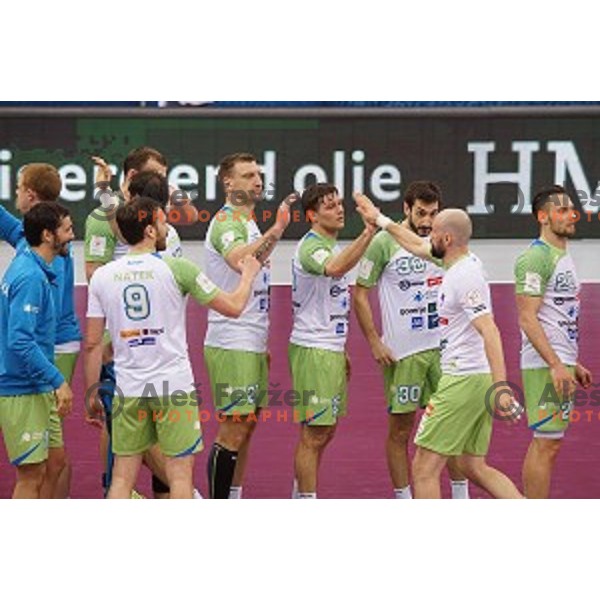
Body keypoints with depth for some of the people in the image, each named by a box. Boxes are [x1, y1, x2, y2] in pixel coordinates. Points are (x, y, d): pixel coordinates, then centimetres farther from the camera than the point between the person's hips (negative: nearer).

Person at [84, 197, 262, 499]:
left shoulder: (102, 276, 2)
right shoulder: (177, 268, -7)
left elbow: (92, 344, 3)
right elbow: (233, 307, -1)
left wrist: (92, 395, 13)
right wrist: (248, 274, 19)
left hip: (128, 391, 3)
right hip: (174, 388, -3)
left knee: (122, 477, 8)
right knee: (180, 475, 3)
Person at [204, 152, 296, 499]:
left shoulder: (248, 222, 18)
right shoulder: (226, 221, -13)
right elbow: (239, 261, -35)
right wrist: (277, 230, -42)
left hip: (251, 344, 10)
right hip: (232, 344, -10)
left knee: (246, 426, 12)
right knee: (233, 430, -8)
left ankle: (235, 502, 17)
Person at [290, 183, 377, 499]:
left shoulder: (333, 246, 16)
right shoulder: (311, 246, -16)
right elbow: (335, 268, -40)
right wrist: (368, 233, -49)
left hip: (331, 350, 10)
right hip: (313, 351, -10)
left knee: (325, 430, 15)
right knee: (314, 434, -7)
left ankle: (300, 497, 25)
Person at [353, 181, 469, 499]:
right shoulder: (384, 242, -7)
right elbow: (360, 292, -4)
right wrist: (374, 342, -8)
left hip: (443, 346, 5)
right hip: (401, 351, -5)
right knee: (400, 430, 2)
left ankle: (460, 497, 14)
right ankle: (403, 501, 10)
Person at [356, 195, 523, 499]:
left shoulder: (464, 277, -17)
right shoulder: (463, 261, 12)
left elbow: (489, 330, -26)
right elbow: (418, 246, 29)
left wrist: (500, 385, -33)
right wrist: (380, 219, 35)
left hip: (462, 381, -10)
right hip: (479, 381, 10)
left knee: (424, 468, -3)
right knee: (474, 467, 13)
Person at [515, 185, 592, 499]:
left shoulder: (563, 256, 17)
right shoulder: (536, 258, -14)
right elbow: (527, 319, -20)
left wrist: (573, 364, 21)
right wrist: (555, 365, -25)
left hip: (560, 365, 10)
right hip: (544, 366, -10)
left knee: (548, 443, 12)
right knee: (546, 443, -9)